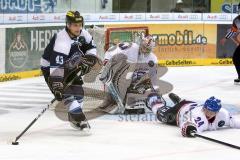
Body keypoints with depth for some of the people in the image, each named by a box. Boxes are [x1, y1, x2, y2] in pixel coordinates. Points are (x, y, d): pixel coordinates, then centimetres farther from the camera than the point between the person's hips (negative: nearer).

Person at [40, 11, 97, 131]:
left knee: (78, 89, 9)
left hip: (69, 66, 8)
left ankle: (74, 118, 25)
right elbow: (56, 66, -41)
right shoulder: (62, 40, -36)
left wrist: (88, 59, -10)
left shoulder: (82, 34, -12)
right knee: (67, 91, -21)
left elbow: (91, 47, 8)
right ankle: (79, 118, -20)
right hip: (50, 68, -8)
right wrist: (56, 84, -45)